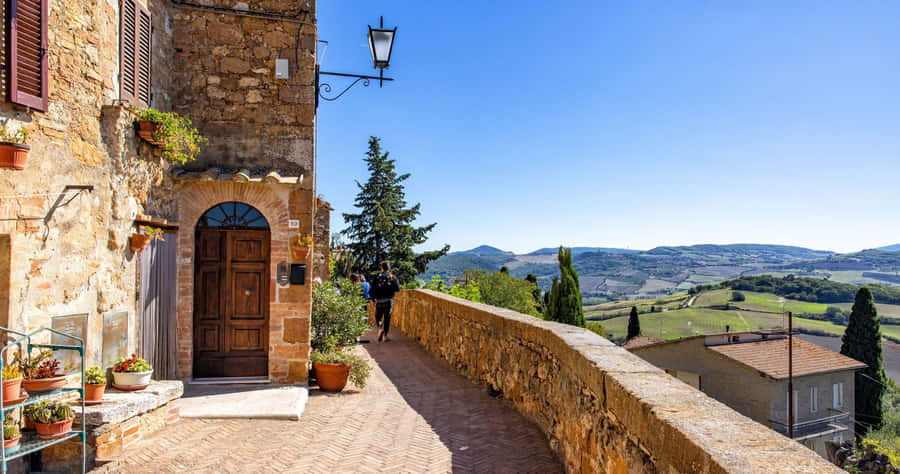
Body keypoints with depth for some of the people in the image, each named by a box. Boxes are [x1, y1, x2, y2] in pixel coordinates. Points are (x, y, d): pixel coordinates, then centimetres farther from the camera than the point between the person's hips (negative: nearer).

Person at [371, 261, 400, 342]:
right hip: (389, 301, 0)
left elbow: (373, 289, -3)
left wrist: (373, 299, 9)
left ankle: (380, 328, -14)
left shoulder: (377, 277, -1)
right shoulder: (392, 277, 0)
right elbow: (398, 289, -2)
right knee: (387, 318, 7)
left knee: (378, 317, 14)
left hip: (379, 301, 0)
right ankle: (385, 336, 6)